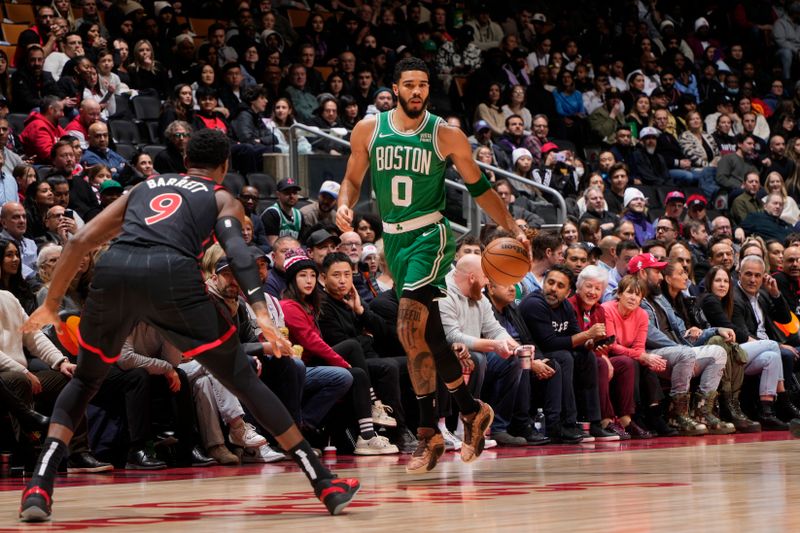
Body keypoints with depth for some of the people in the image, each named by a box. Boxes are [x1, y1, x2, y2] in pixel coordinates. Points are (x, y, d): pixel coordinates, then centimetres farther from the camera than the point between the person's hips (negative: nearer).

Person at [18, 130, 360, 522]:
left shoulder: (143, 189, 36)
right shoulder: (223, 199, 26)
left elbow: (80, 242, 27)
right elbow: (235, 247, 3)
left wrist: (51, 305, 35)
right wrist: (261, 313, -9)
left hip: (113, 270, 3)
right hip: (171, 273, -3)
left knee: (85, 380, 26)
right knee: (244, 382, 8)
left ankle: (39, 488, 7)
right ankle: (326, 486, 6)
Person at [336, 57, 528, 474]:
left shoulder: (446, 135, -3)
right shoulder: (368, 130, 4)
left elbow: (478, 188, 5)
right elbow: (353, 179, 14)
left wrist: (512, 228, -2)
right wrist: (344, 206, -7)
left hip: (430, 234, -5)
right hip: (393, 238, 5)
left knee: (409, 327, -20)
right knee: (427, 335, 9)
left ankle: (427, 431, -10)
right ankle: (471, 410, 25)